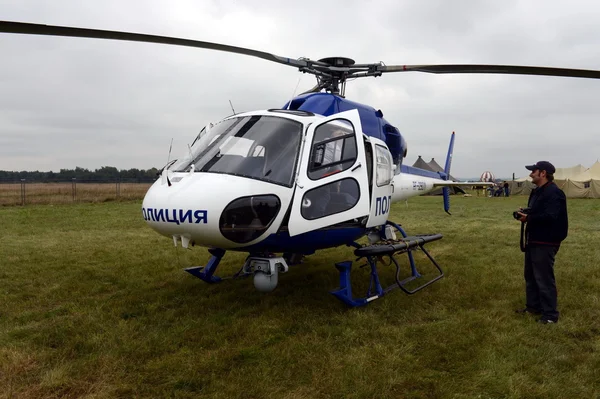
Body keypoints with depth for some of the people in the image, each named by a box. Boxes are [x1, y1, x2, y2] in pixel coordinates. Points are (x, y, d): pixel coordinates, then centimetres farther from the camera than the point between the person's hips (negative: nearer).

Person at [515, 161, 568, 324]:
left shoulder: (554, 193, -19)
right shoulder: (537, 191, 15)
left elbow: (550, 217, -30)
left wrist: (528, 218, -21)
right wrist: (525, 213, 2)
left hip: (545, 243, -11)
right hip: (533, 241, 11)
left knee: (544, 278, -4)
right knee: (530, 275, 18)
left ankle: (550, 314, 6)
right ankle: (533, 306, 32)